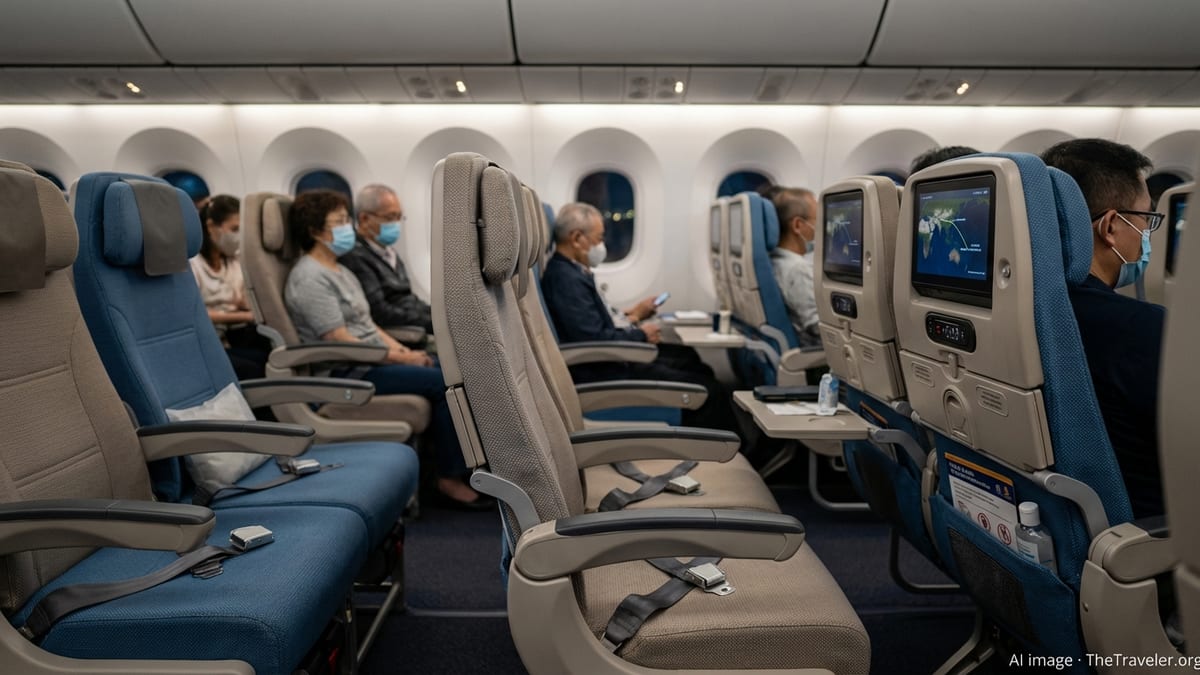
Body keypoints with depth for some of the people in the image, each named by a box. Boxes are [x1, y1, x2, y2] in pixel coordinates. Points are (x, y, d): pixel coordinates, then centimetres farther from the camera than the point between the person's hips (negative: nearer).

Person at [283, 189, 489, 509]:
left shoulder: (339, 271, 16)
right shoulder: (310, 278, -14)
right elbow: (342, 343, -20)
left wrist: (403, 350, 2)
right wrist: (402, 359, -15)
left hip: (373, 360, 9)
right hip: (349, 373, -9)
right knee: (447, 383, -21)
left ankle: (465, 462, 2)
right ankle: (450, 478, -10)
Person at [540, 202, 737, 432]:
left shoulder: (571, 270, 9)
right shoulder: (566, 279, -23)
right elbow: (596, 339, -26)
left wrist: (631, 315, 13)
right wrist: (641, 335, -12)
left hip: (613, 355, 11)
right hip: (603, 372, -11)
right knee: (708, 390, -13)